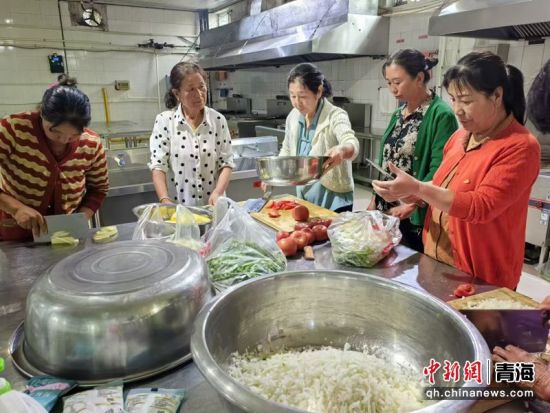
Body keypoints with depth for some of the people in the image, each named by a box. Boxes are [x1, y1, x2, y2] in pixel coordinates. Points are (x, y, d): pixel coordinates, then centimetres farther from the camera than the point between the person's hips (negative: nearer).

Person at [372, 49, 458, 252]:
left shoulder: (441, 114, -13)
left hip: (417, 218, -7)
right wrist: (375, 201, 12)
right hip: (385, 211, 7)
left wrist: (410, 205, -24)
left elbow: (438, 171, -19)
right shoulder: (399, 114, 11)